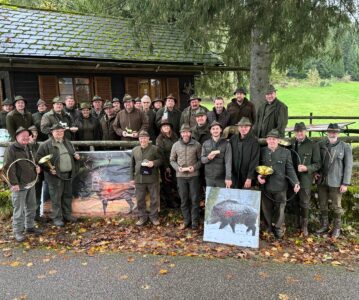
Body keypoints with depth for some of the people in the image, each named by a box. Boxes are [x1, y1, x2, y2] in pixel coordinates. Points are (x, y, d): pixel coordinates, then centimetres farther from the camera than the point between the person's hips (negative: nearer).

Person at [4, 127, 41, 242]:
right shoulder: (11, 149, -13)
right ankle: (18, 231, 12)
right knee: (19, 209, 0)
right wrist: (14, 183, -21)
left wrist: (36, 167, 5)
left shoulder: (27, 148, 12)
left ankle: (30, 226, 31)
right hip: (19, 185, -8)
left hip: (31, 183, 8)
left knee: (31, 207, 17)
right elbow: (8, 167, -18)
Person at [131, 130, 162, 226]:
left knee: (154, 199, 5)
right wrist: (133, 176, 14)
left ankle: (154, 217, 20)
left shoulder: (154, 149, -2)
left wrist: (154, 163, -20)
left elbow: (161, 160, 0)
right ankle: (142, 217, 22)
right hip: (139, 179, 3)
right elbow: (133, 164, 16)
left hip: (152, 178, -3)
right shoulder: (135, 150, 10)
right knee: (140, 199, 8)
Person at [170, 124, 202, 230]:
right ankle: (186, 220, 23)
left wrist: (195, 167, -14)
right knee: (184, 199, 10)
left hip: (194, 175, -2)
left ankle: (195, 221, 16)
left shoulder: (197, 145, -2)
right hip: (181, 176, 2)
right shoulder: (176, 145, 3)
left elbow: (200, 159, 2)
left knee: (194, 199, 4)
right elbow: (172, 160, 9)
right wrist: (177, 168, -7)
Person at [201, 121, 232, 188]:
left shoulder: (226, 144, -4)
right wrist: (208, 158, -18)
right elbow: (202, 159, 6)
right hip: (209, 177, 3)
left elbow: (228, 161, -12)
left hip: (221, 178, -2)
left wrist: (228, 177, -21)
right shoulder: (205, 144, 5)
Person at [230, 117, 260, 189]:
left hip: (247, 178, -3)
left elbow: (254, 161, -10)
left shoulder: (254, 141, -7)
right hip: (234, 177, 3)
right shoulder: (233, 139, 5)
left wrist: (249, 178, -13)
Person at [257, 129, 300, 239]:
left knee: (279, 209, 8)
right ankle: (268, 228, 28)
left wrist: (295, 182, -11)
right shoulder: (262, 151, 4)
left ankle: (279, 229, 25)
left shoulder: (286, 152, 2)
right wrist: (258, 175, -11)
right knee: (266, 209, 11)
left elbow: (290, 169, 0)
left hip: (280, 187, -1)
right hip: (265, 186, 1)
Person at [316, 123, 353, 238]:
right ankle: (324, 225, 29)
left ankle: (337, 228, 24)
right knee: (322, 205, 13)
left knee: (336, 206, 9)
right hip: (321, 181, 3)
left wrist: (345, 183, -10)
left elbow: (348, 166, -6)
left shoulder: (345, 147, -7)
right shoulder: (321, 144, 1)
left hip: (336, 182, -3)